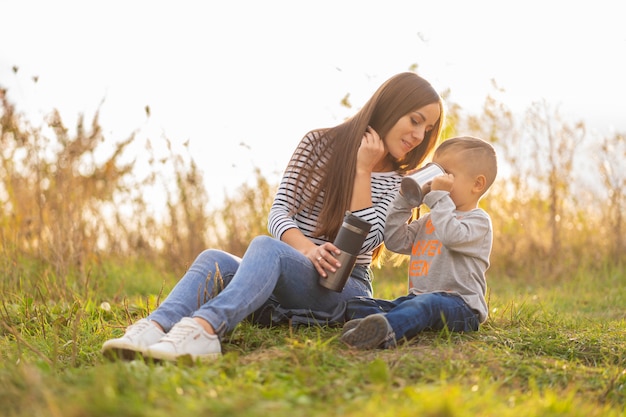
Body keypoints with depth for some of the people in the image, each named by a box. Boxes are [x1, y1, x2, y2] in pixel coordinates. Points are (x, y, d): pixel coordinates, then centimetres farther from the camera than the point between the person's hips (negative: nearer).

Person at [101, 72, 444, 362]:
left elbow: (362, 244, -8)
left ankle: (203, 327, -60)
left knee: (266, 246, -34)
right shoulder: (318, 144, 7)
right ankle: (152, 329, -54)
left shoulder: (399, 184, 7)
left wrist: (362, 170, -10)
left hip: (346, 291, -3)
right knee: (214, 260, -28)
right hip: (285, 285, 3)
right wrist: (306, 248, -24)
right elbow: (279, 212, -3)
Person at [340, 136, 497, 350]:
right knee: (354, 305, -8)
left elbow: (452, 236, -22)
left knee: (427, 304, -42)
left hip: (460, 306, -8)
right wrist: (404, 199, 11)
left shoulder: (478, 220, 0)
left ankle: (387, 328, -71)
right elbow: (396, 241, 17)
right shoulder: (428, 220, 25)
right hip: (416, 298, 8)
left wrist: (439, 196, -13)